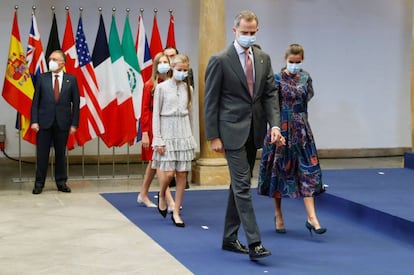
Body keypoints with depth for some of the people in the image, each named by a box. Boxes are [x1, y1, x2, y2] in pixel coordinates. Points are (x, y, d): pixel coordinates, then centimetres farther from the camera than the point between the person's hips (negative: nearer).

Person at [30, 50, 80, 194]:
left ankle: (61, 182, 19)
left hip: (62, 122, 0)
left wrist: (74, 124, -3)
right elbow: (35, 101, 2)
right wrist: (34, 121, -6)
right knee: (42, 154, 3)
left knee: (61, 153, 8)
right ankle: (39, 183, 11)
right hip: (44, 121, 0)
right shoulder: (42, 78, 3)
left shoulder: (71, 79, 2)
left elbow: (76, 103, 2)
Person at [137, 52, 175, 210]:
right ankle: (170, 201, -10)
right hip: (154, 127, -4)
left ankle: (143, 195, 30)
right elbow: (145, 110, -5)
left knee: (154, 162, 15)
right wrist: (144, 133, -10)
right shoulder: (150, 85, -4)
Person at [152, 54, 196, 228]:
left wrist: (189, 135, 13)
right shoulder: (162, 87, -4)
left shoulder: (188, 88, 7)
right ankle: (161, 195, 22)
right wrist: (158, 140, -9)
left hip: (184, 135, 4)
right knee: (168, 173, -10)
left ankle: (176, 212, 10)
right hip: (167, 134, -4)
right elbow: (156, 114, -4)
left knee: (182, 174, 1)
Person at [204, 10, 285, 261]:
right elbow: (211, 101, -7)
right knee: (242, 186, -9)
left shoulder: (263, 58, 8)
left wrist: (275, 125, -9)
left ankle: (230, 238, 22)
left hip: (254, 131, 6)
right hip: (232, 130, -6)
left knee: (239, 184, 13)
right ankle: (254, 243, -11)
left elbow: (271, 94, 6)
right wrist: (213, 136, -10)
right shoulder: (220, 60, -8)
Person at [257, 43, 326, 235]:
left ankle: (311, 218, -8)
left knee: (307, 170, -5)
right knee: (279, 170, 7)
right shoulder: (277, 79, -5)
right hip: (281, 129, -3)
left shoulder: (305, 77, 7)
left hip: (300, 130, 3)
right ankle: (278, 214, 22)